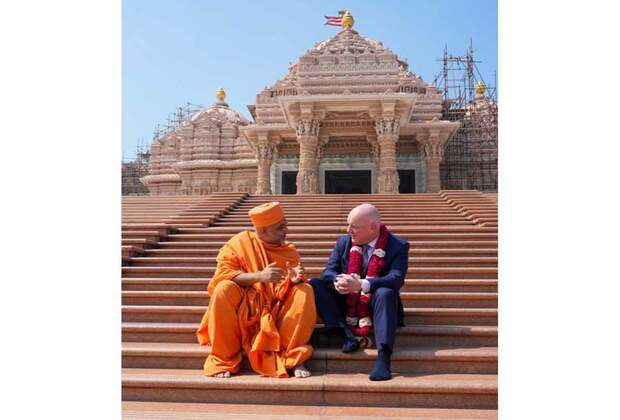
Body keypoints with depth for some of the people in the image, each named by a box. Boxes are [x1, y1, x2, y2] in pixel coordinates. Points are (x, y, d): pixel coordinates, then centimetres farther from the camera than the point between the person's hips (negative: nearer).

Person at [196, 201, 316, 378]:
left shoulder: (290, 251, 5)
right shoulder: (241, 242, -3)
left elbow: (295, 285, 4)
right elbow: (223, 274, -14)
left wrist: (295, 279, -21)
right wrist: (259, 276, -26)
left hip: (277, 312, 2)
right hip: (243, 309, -2)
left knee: (305, 291, -20)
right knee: (224, 289, -29)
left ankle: (294, 358, -13)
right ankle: (223, 360, -17)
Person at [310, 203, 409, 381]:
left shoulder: (398, 246, -7)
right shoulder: (344, 242, 5)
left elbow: (396, 279, -22)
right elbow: (328, 271, -1)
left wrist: (361, 285, -37)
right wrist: (337, 281, -28)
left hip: (375, 305, -3)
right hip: (346, 304, 4)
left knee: (385, 292, -36)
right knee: (314, 285, -16)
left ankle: (383, 358, -41)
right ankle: (347, 334, -25)